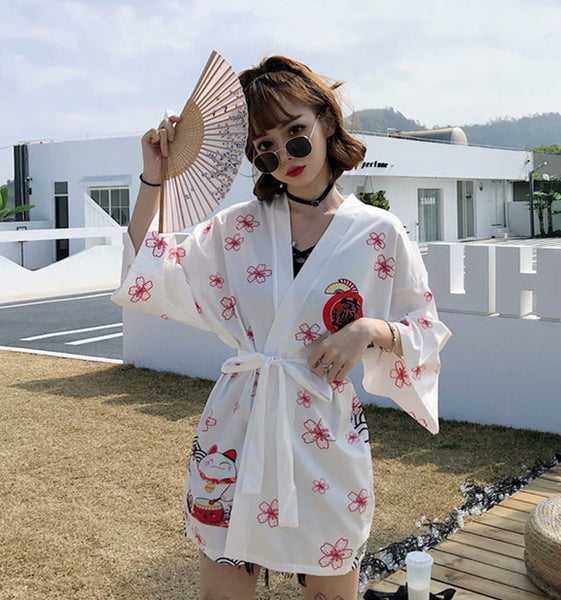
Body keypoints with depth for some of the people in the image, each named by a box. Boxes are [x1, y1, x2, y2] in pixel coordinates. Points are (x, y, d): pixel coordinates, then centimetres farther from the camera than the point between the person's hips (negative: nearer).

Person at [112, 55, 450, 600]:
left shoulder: (378, 234, -3)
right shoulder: (239, 226, 2)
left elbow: (425, 330, 4)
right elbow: (149, 275, 5)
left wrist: (370, 329, -16)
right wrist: (154, 177, -1)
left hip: (326, 437, -1)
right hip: (237, 429, 2)